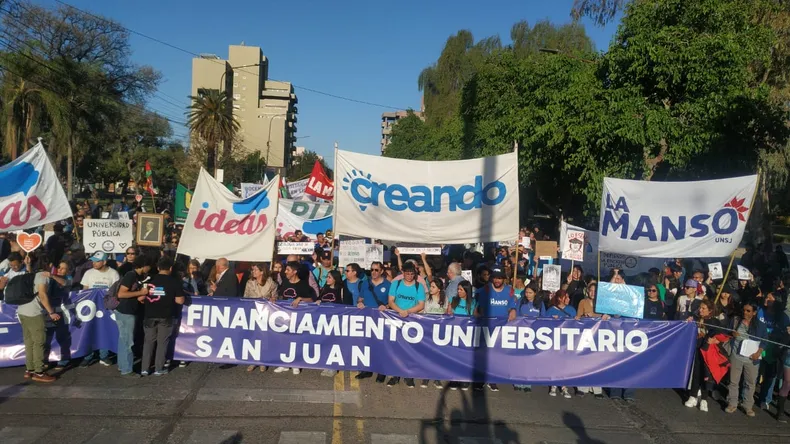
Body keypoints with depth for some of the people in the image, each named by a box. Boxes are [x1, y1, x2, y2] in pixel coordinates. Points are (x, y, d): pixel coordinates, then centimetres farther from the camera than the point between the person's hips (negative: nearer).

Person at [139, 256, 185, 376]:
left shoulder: (149, 280, -2)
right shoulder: (175, 281, -7)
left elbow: (140, 298, -2)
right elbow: (180, 301, -10)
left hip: (150, 316, 2)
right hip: (166, 317, -2)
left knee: (148, 342, 12)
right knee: (162, 343, 7)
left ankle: (145, 369, 14)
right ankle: (159, 369, 11)